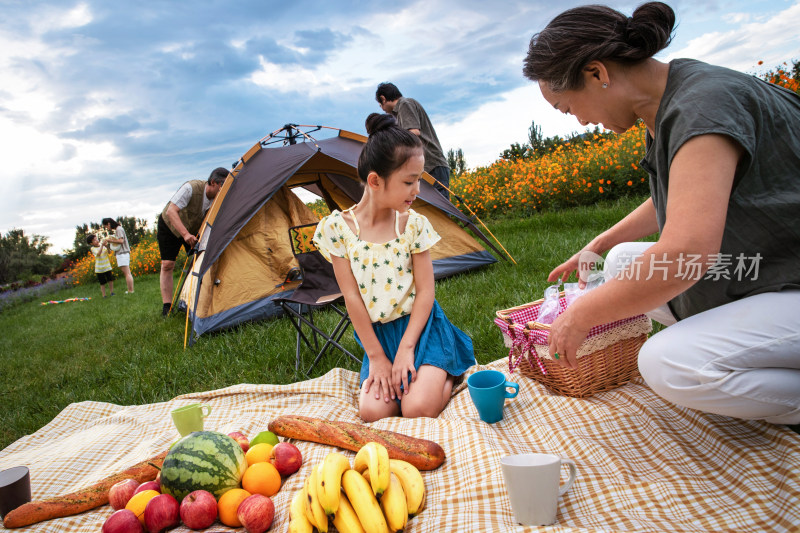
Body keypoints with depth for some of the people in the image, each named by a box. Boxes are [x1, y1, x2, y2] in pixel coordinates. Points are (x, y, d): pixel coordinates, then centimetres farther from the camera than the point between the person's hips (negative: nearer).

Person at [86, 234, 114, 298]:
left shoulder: (102, 244, 2)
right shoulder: (93, 248, -8)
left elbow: (109, 252, -3)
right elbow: (98, 254, -26)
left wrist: (107, 246, -22)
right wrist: (102, 245, -33)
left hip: (107, 266, 3)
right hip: (99, 268, -3)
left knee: (110, 280, 4)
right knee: (102, 283, 2)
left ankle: (111, 292, 20)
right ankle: (104, 295, 11)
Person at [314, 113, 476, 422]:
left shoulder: (414, 225, -7)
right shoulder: (337, 228, -10)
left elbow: (425, 291, -6)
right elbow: (352, 297, -8)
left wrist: (406, 348, -14)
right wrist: (376, 356, -7)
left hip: (420, 325, -1)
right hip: (379, 332, 1)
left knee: (418, 409, -20)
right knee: (372, 412, -17)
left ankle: (446, 374, 11)